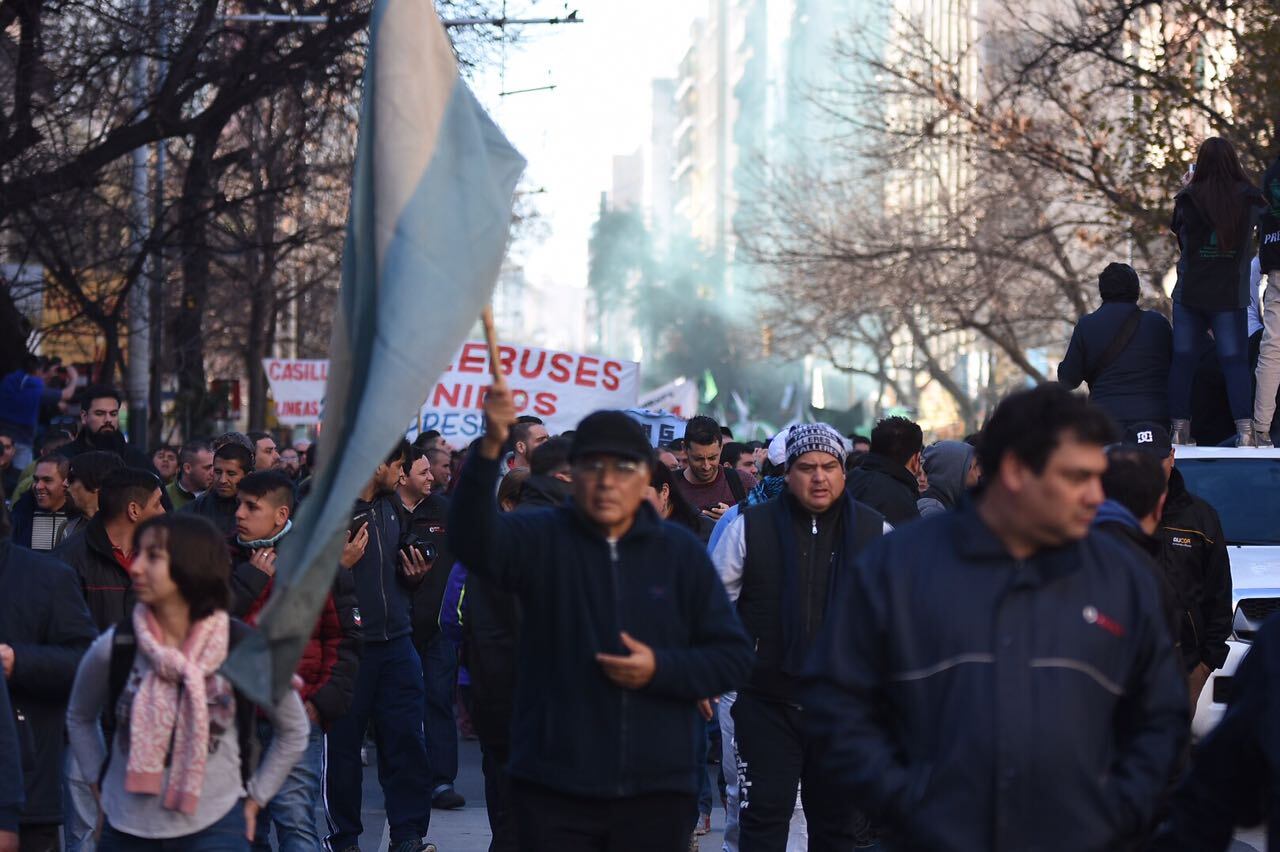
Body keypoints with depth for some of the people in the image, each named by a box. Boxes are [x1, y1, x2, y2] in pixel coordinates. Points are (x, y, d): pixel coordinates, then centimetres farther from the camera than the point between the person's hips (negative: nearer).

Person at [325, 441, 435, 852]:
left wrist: (414, 574, 6)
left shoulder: (390, 507, 15)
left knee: (406, 740, 1)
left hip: (395, 639, 6)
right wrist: (338, 564, -27)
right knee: (343, 745, 3)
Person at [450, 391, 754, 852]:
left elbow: (734, 656, 6)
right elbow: (475, 540, -21)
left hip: (656, 793, 2)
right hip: (555, 791, -1)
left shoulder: (681, 552, 6)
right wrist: (490, 449, -36)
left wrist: (661, 668, -12)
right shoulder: (541, 539, 1)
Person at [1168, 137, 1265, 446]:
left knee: (1182, 360, 8)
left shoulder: (1189, 198, -8)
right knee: (1235, 362, 0)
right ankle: (1245, 430, -11)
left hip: (1189, 293, 1)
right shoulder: (1247, 199, -7)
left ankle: (1179, 430, 9)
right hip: (1231, 295, 0)